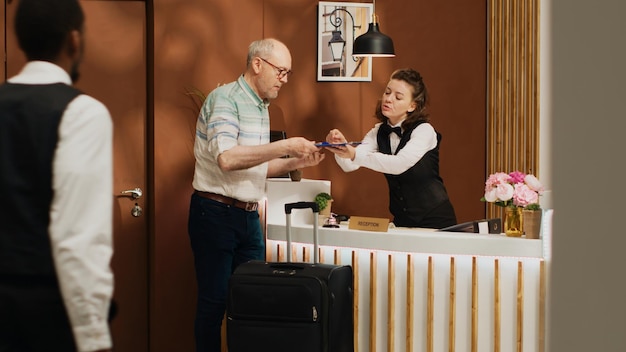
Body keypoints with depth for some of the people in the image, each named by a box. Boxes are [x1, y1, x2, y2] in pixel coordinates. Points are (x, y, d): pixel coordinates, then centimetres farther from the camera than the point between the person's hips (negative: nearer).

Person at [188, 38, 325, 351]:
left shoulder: (260, 106, 13)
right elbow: (227, 159, -28)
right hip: (216, 214, -8)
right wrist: (285, 146, -25)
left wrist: (297, 162, 6)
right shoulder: (226, 99, -14)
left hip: (249, 216, 8)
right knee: (214, 300, 0)